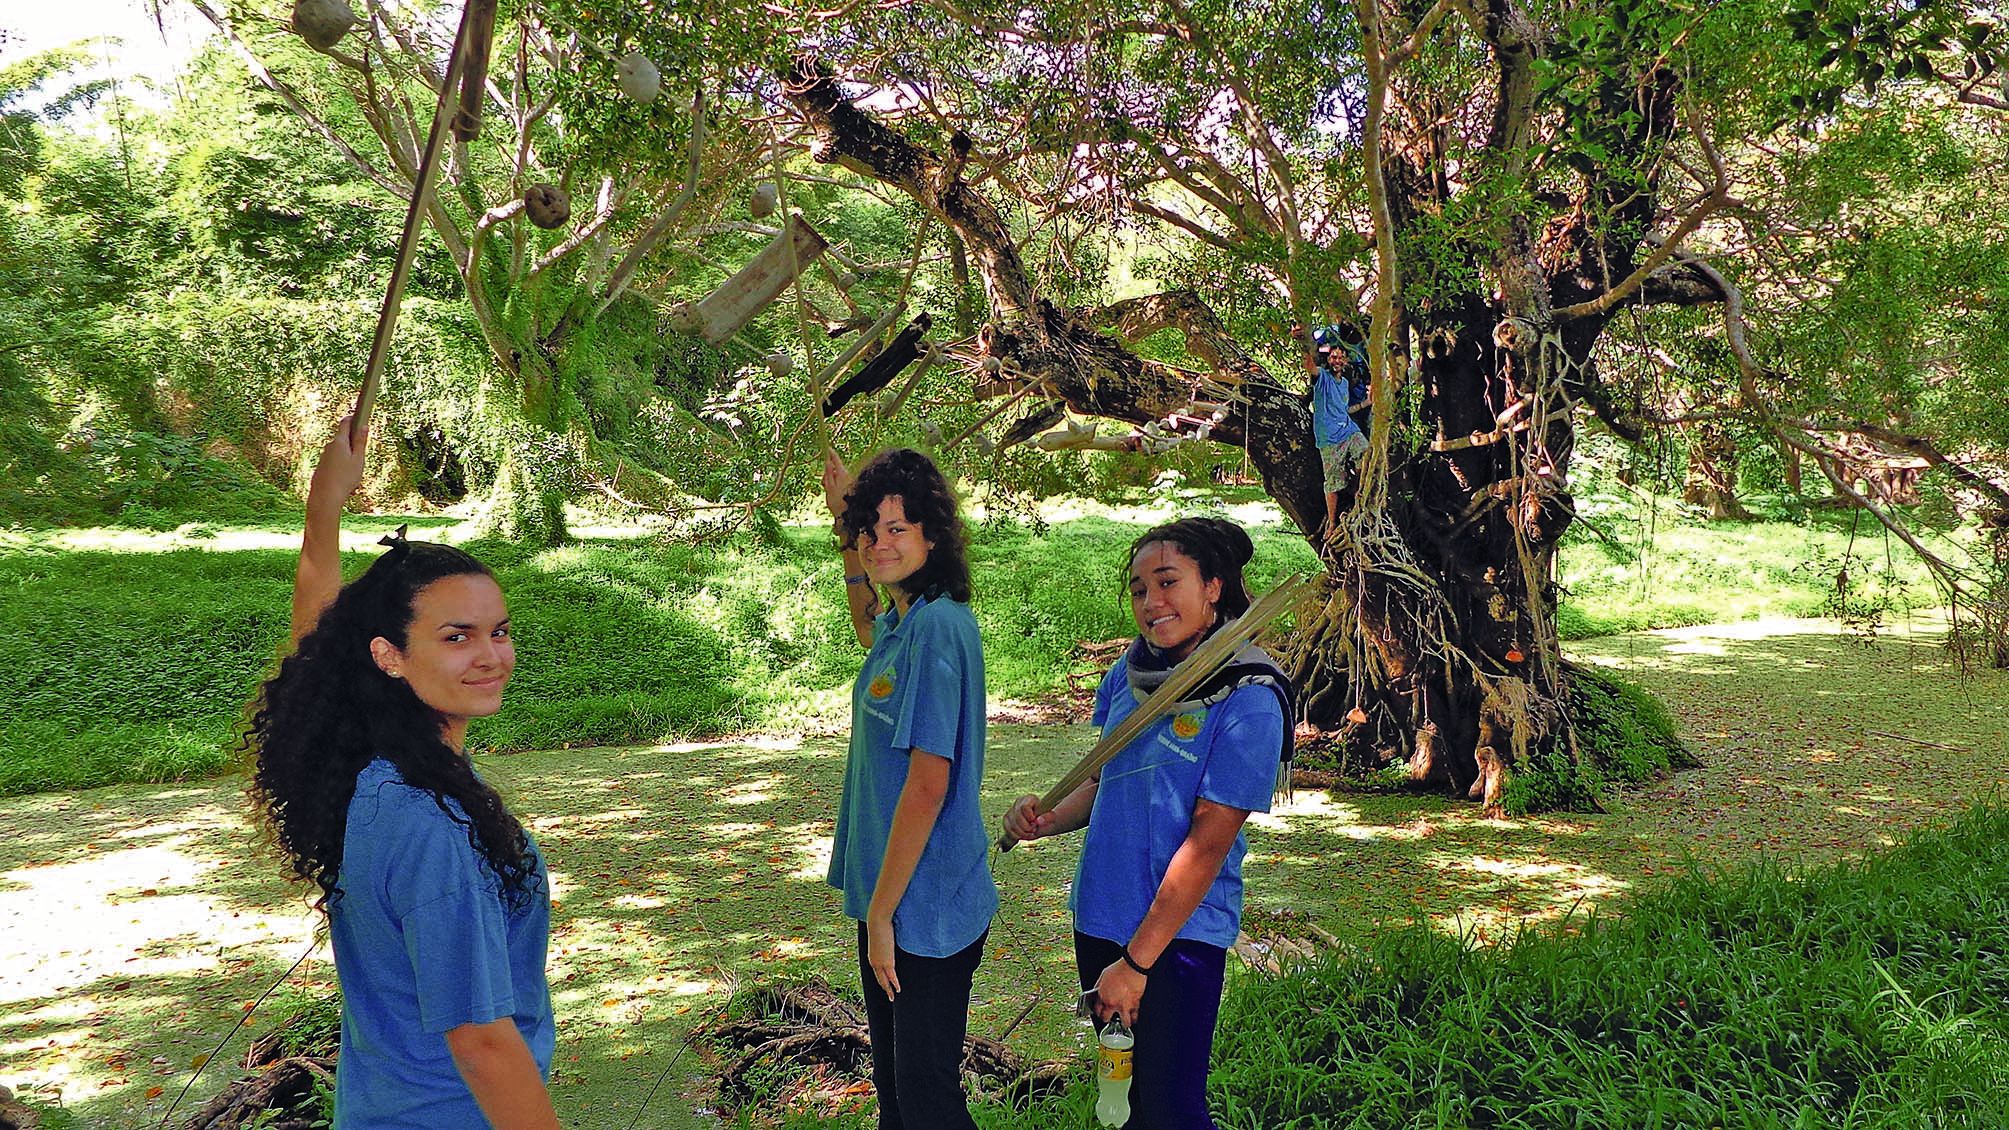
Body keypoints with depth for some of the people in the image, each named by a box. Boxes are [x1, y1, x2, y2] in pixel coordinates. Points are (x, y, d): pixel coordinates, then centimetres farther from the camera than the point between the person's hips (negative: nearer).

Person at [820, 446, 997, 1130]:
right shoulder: (901, 620, 5)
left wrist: (881, 912, -17)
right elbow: (869, 631, 33)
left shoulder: (937, 626, -22)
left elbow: (928, 785, -23)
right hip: (892, 895, 9)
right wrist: (846, 531, 22)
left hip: (924, 907, -9)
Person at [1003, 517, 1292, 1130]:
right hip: (1099, 916, 6)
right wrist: (1048, 819, -6)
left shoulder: (1248, 699, -18)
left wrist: (1135, 963, -17)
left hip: (1180, 933, -6)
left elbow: (1208, 842, -19)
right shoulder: (1130, 671, 1)